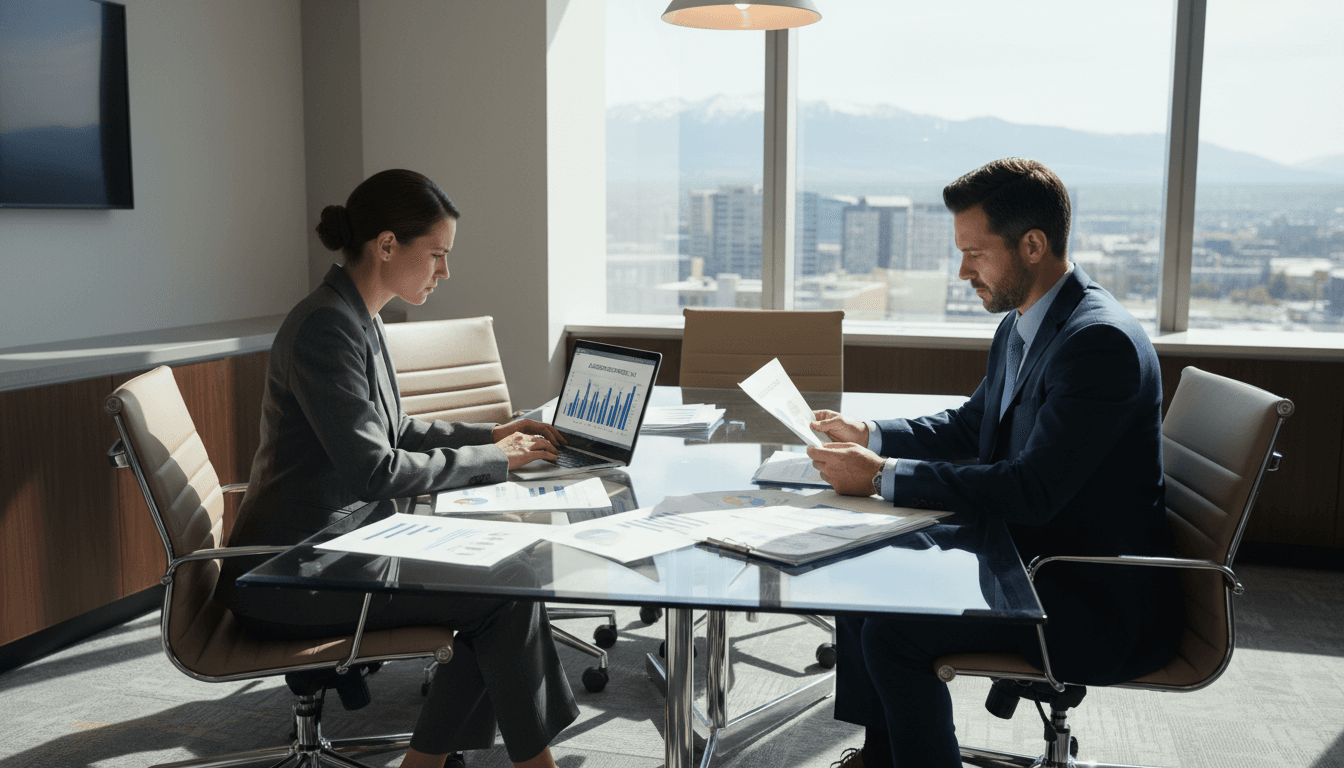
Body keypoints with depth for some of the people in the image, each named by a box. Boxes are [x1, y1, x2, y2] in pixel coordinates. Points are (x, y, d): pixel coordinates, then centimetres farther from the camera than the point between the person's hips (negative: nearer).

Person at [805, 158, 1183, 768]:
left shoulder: (1102, 340, -24)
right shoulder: (1020, 324, 6)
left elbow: (1033, 491, -29)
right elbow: (970, 426, 19)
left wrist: (884, 477, -25)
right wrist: (868, 436, 5)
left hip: (1104, 603, -10)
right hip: (1031, 554, 10)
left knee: (893, 631, -20)